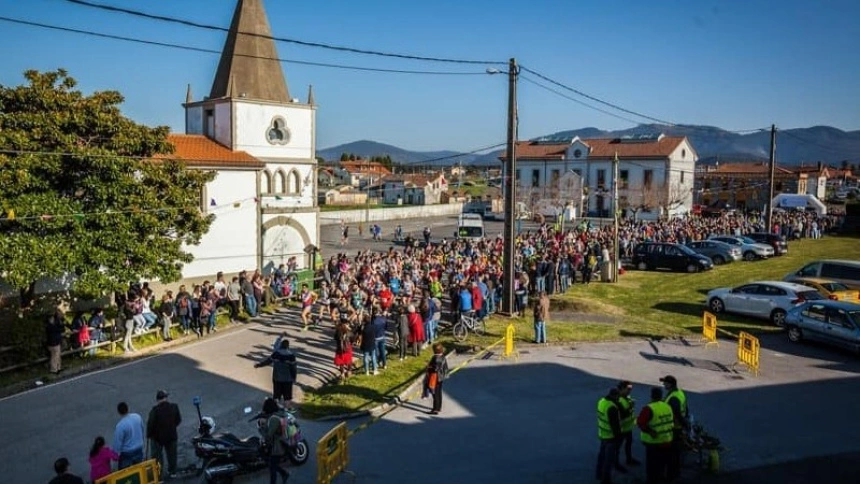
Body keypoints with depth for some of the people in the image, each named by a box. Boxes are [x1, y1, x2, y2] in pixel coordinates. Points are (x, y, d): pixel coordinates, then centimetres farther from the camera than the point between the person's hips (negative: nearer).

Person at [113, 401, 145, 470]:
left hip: (127, 453, -6)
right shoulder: (137, 417, -10)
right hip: (139, 449, 6)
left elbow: (117, 443, -18)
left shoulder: (120, 425, -27)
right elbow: (143, 432, 5)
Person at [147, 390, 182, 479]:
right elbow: (179, 420, -1)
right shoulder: (174, 407, -13)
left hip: (158, 436, -4)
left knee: (157, 456, 14)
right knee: (171, 454, 20)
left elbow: (150, 424, -19)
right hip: (171, 435, 4)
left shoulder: (155, 410, -24)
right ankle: (172, 471, 34)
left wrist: (148, 435, -2)